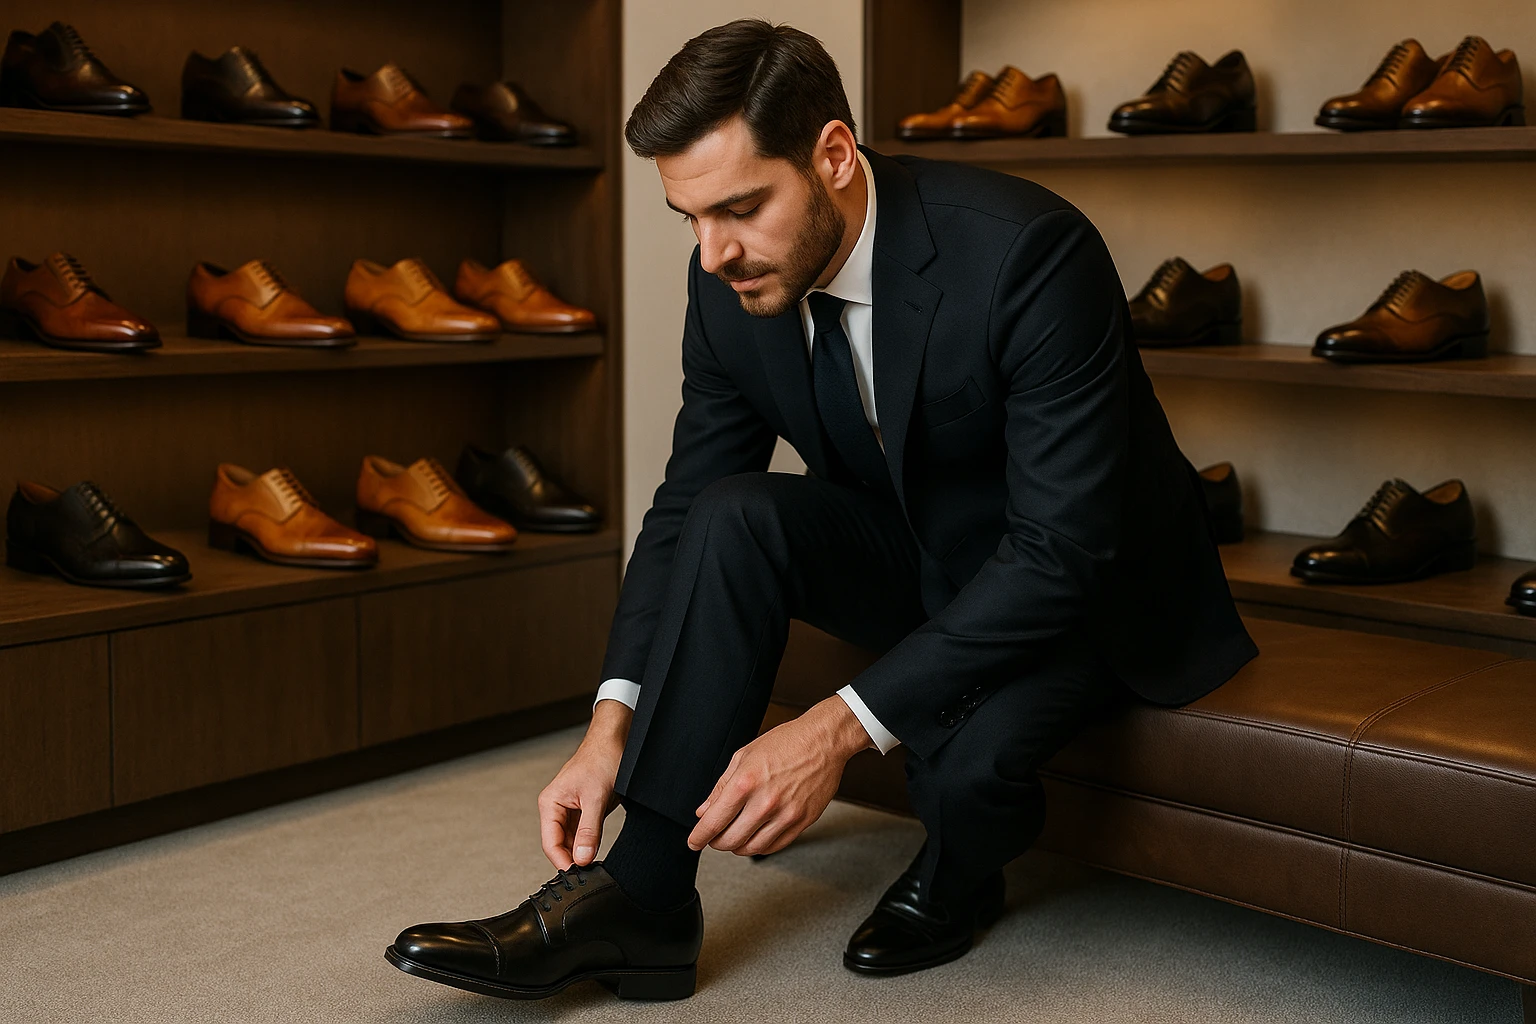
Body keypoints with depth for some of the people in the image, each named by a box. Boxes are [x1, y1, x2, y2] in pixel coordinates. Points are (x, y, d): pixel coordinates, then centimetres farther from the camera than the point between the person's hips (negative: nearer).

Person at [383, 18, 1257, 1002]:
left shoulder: (1028, 251, -31)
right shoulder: (732, 284, -12)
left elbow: (1061, 550, -33)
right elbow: (686, 502, -3)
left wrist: (839, 727, -37)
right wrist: (614, 722, -17)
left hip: (1085, 585, -5)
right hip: (917, 548, 5)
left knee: (970, 747, -34)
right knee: (736, 515, -23)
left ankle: (954, 882, 4)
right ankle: (640, 896, -19)